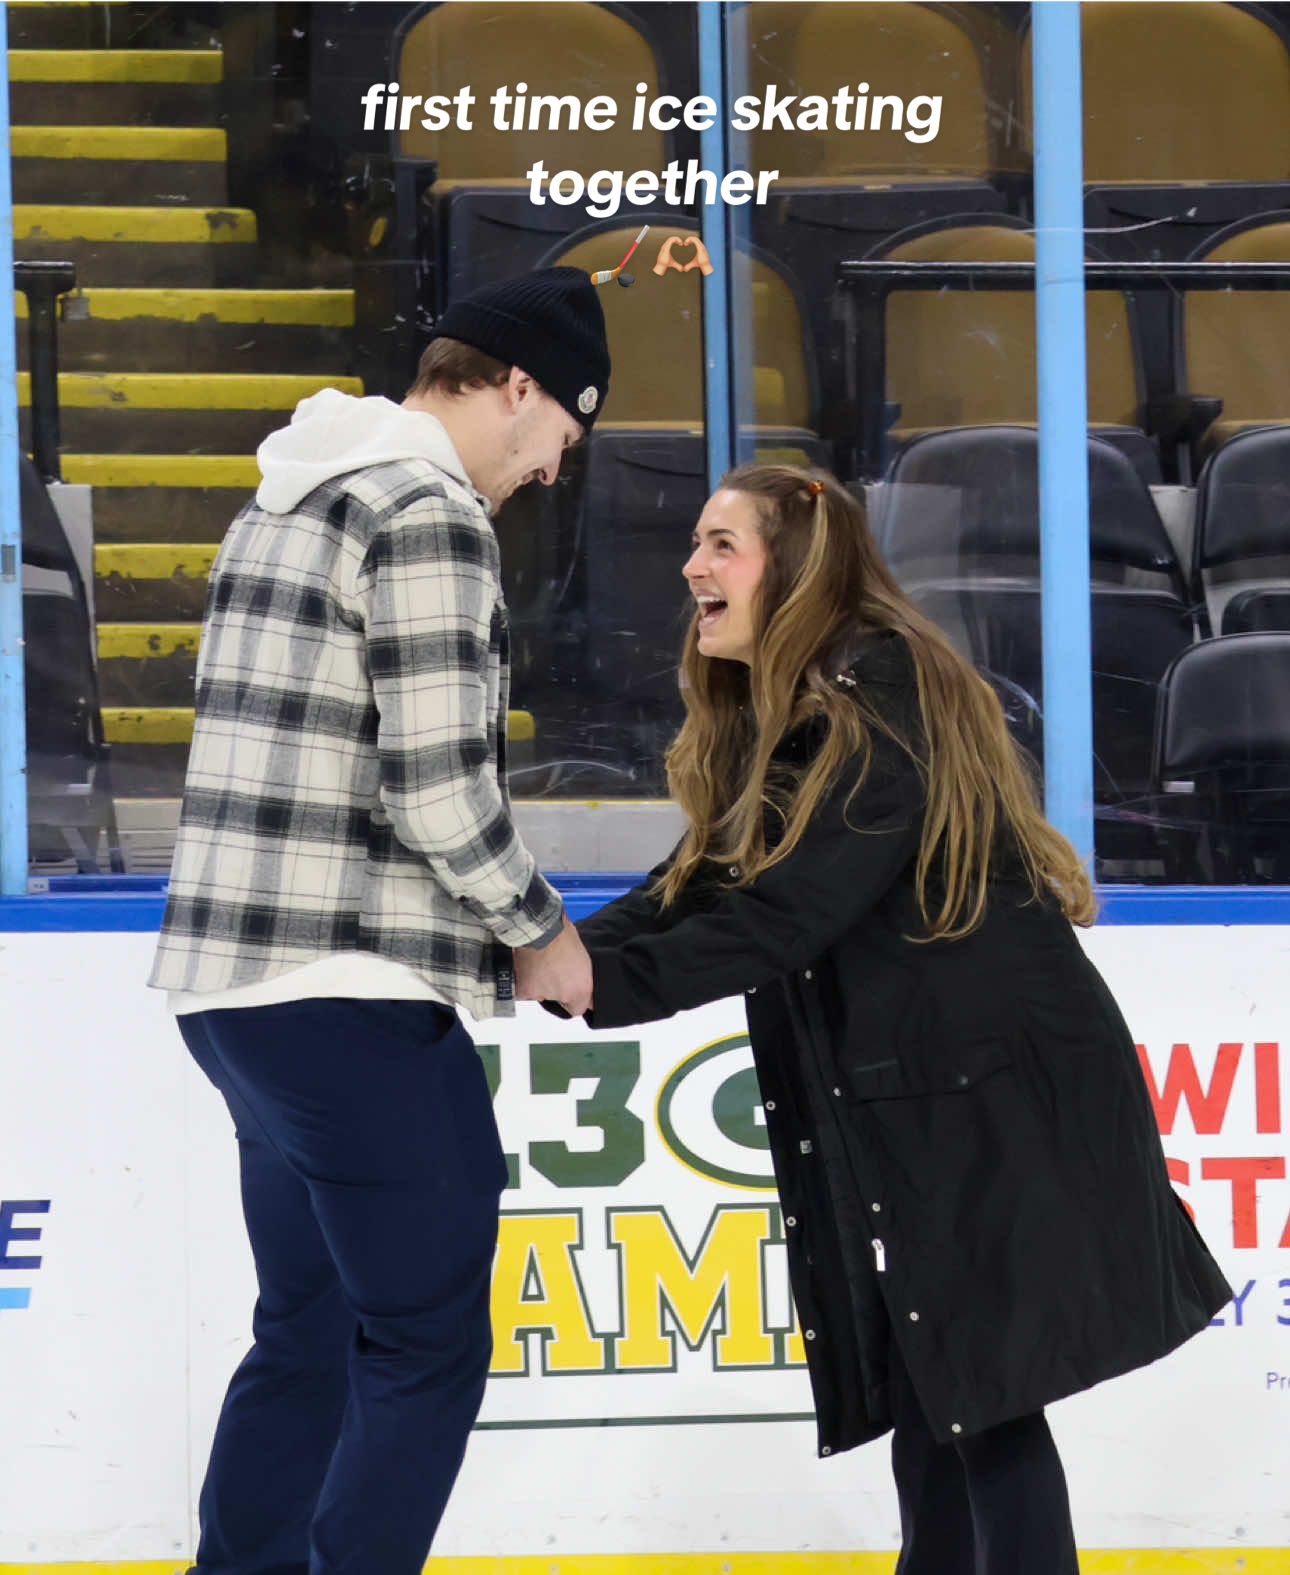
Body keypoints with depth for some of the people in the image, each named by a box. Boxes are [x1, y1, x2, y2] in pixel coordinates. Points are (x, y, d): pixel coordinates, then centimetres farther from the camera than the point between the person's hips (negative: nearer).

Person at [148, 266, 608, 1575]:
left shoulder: (281, 506, 17)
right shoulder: (428, 514, -13)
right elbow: (437, 785, -18)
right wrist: (539, 931, -2)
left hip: (231, 979, 10)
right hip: (350, 998, -10)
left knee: (310, 1337, 17)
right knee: (426, 1352, -2)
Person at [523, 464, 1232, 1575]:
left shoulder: (882, 694, -17)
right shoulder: (772, 722, 14)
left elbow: (788, 913, -25)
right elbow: (697, 887, 7)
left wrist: (601, 982, -29)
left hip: (1005, 1098, -9)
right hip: (910, 1105, 9)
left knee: (978, 1399, -9)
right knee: (929, 1399, 11)